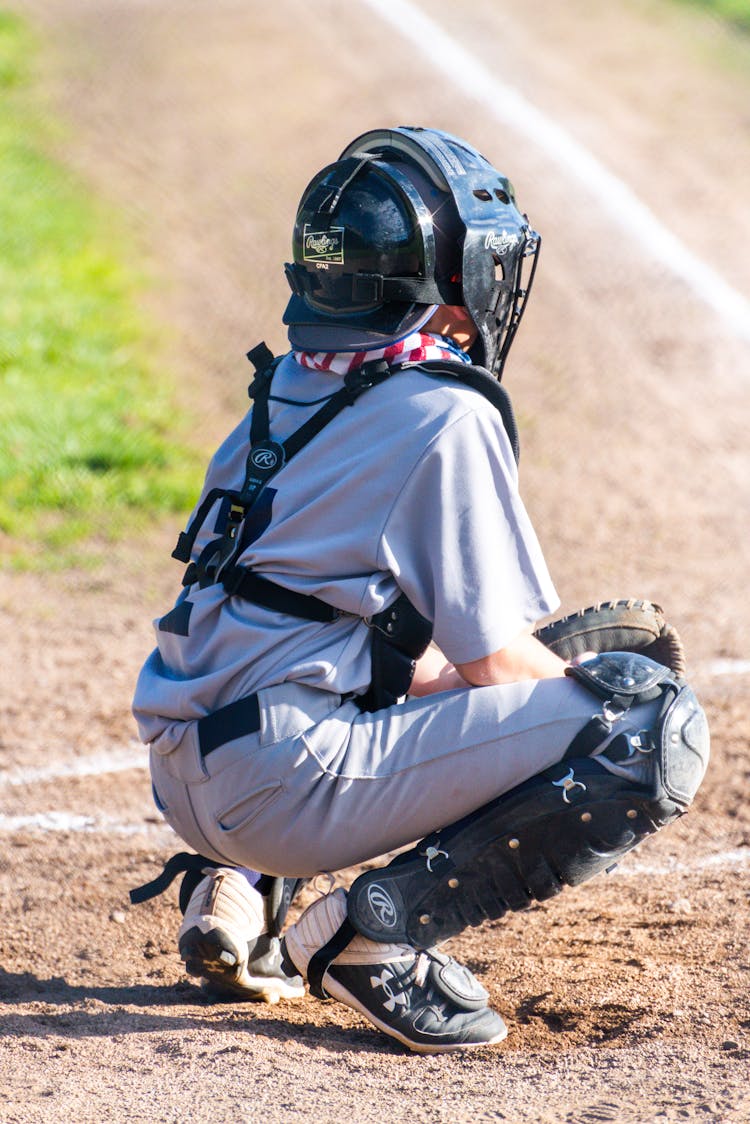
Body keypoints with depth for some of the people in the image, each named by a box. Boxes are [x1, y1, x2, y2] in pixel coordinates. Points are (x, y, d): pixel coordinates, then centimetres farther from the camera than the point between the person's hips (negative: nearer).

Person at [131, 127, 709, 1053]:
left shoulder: (286, 389, 17)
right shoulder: (448, 416, -7)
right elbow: (493, 662, -6)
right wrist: (589, 688, 14)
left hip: (183, 768, 8)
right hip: (280, 785, -8)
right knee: (660, 732, -10)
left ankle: (237, 887, 16)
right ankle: (373, 929, -12)